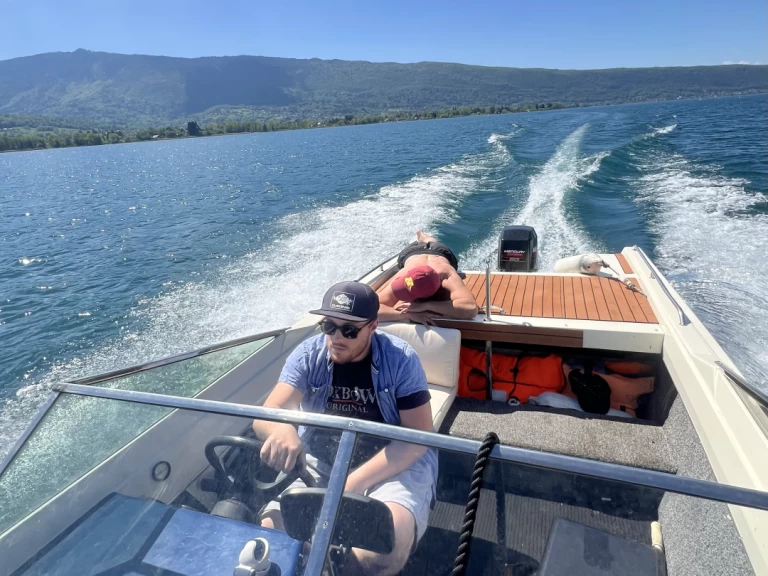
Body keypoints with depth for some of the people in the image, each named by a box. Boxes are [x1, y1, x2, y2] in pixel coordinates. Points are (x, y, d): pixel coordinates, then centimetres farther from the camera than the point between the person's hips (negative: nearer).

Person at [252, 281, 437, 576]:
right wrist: (281, 429, -43)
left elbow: (419, 435, -14)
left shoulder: (400, 358, -13)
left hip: (395, 464, -1)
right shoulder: (308, 355, -6)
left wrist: (355, 482, -25)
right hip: (321, 462, 2)